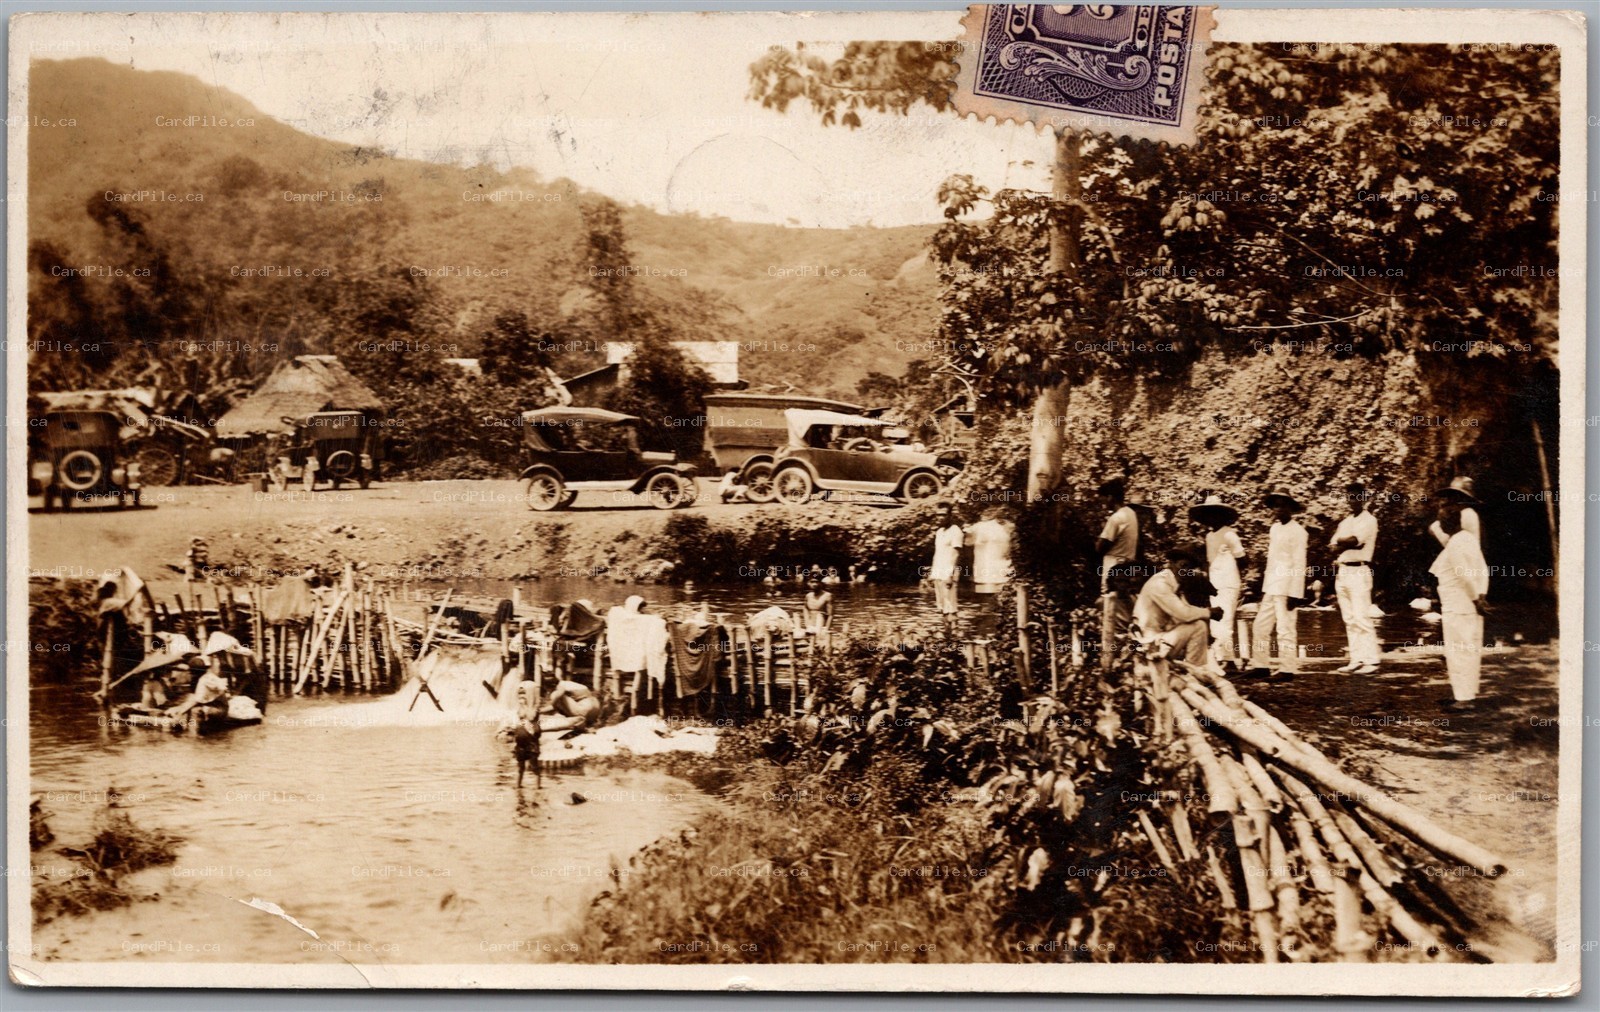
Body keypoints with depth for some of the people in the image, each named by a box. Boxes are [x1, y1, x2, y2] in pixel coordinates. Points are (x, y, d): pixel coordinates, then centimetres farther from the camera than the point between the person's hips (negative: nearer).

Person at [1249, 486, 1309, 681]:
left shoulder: (1297, 531, -9)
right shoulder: (1274, 528, 15)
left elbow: (1299, 565, -13)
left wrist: (1294, 593, -17)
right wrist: (1263, 588, 17)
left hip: (1286, 589, -8)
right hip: (1270, 588, 8)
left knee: (1286, 629, -5)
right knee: (1260, 627, 9)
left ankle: (1287, 669, 0)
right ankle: (1260, 666, 16)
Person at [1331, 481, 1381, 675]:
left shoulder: (1368, 520, -4)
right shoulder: (1345, 521, 20)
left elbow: (1353, 541, -17)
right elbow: (1334, 546, 11)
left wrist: (1340, 541, 1)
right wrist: (1346, 543, -7)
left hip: (1359, 571, -8)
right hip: (1342, 571, 8)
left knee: (1362, 618, -13)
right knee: (1349, 619, 8)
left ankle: (1371, 662, -13)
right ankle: (1356, 660, 12)